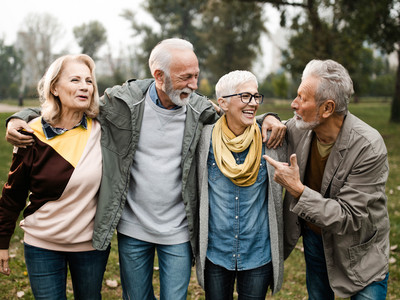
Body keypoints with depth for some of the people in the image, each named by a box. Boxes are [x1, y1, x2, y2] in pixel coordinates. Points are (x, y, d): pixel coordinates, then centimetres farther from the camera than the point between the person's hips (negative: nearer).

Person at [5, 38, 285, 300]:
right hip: (133, 229, 0)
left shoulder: (200, 109, -6)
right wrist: (19, 119, -12)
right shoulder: (123, 102, -12)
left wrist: (267, 118, -6)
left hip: (178, 232, 1)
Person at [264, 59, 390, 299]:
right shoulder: (298, 128, -14)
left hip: (359, 253, -5)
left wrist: (298, 190, -36)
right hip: (314, 239, 5)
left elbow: (348, 218, -30)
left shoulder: (369, 147, -30)